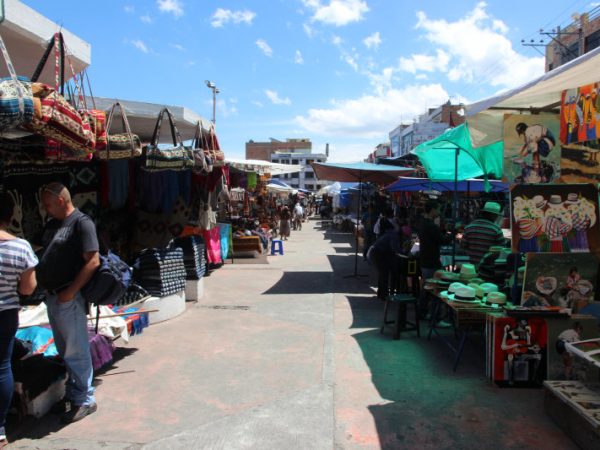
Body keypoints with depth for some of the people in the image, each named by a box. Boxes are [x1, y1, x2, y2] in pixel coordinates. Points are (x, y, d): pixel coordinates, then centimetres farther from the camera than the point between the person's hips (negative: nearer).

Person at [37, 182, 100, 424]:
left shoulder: (81, 223, -13)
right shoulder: (52, 224, 13)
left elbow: (93, 261, -19)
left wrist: (70, 292, -20)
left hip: (69, 298, -9)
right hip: (52, 296, 9)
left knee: (76, 352, 1)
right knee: (64, 351, 18)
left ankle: (85, 399, 13)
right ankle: (72, 394, 31)